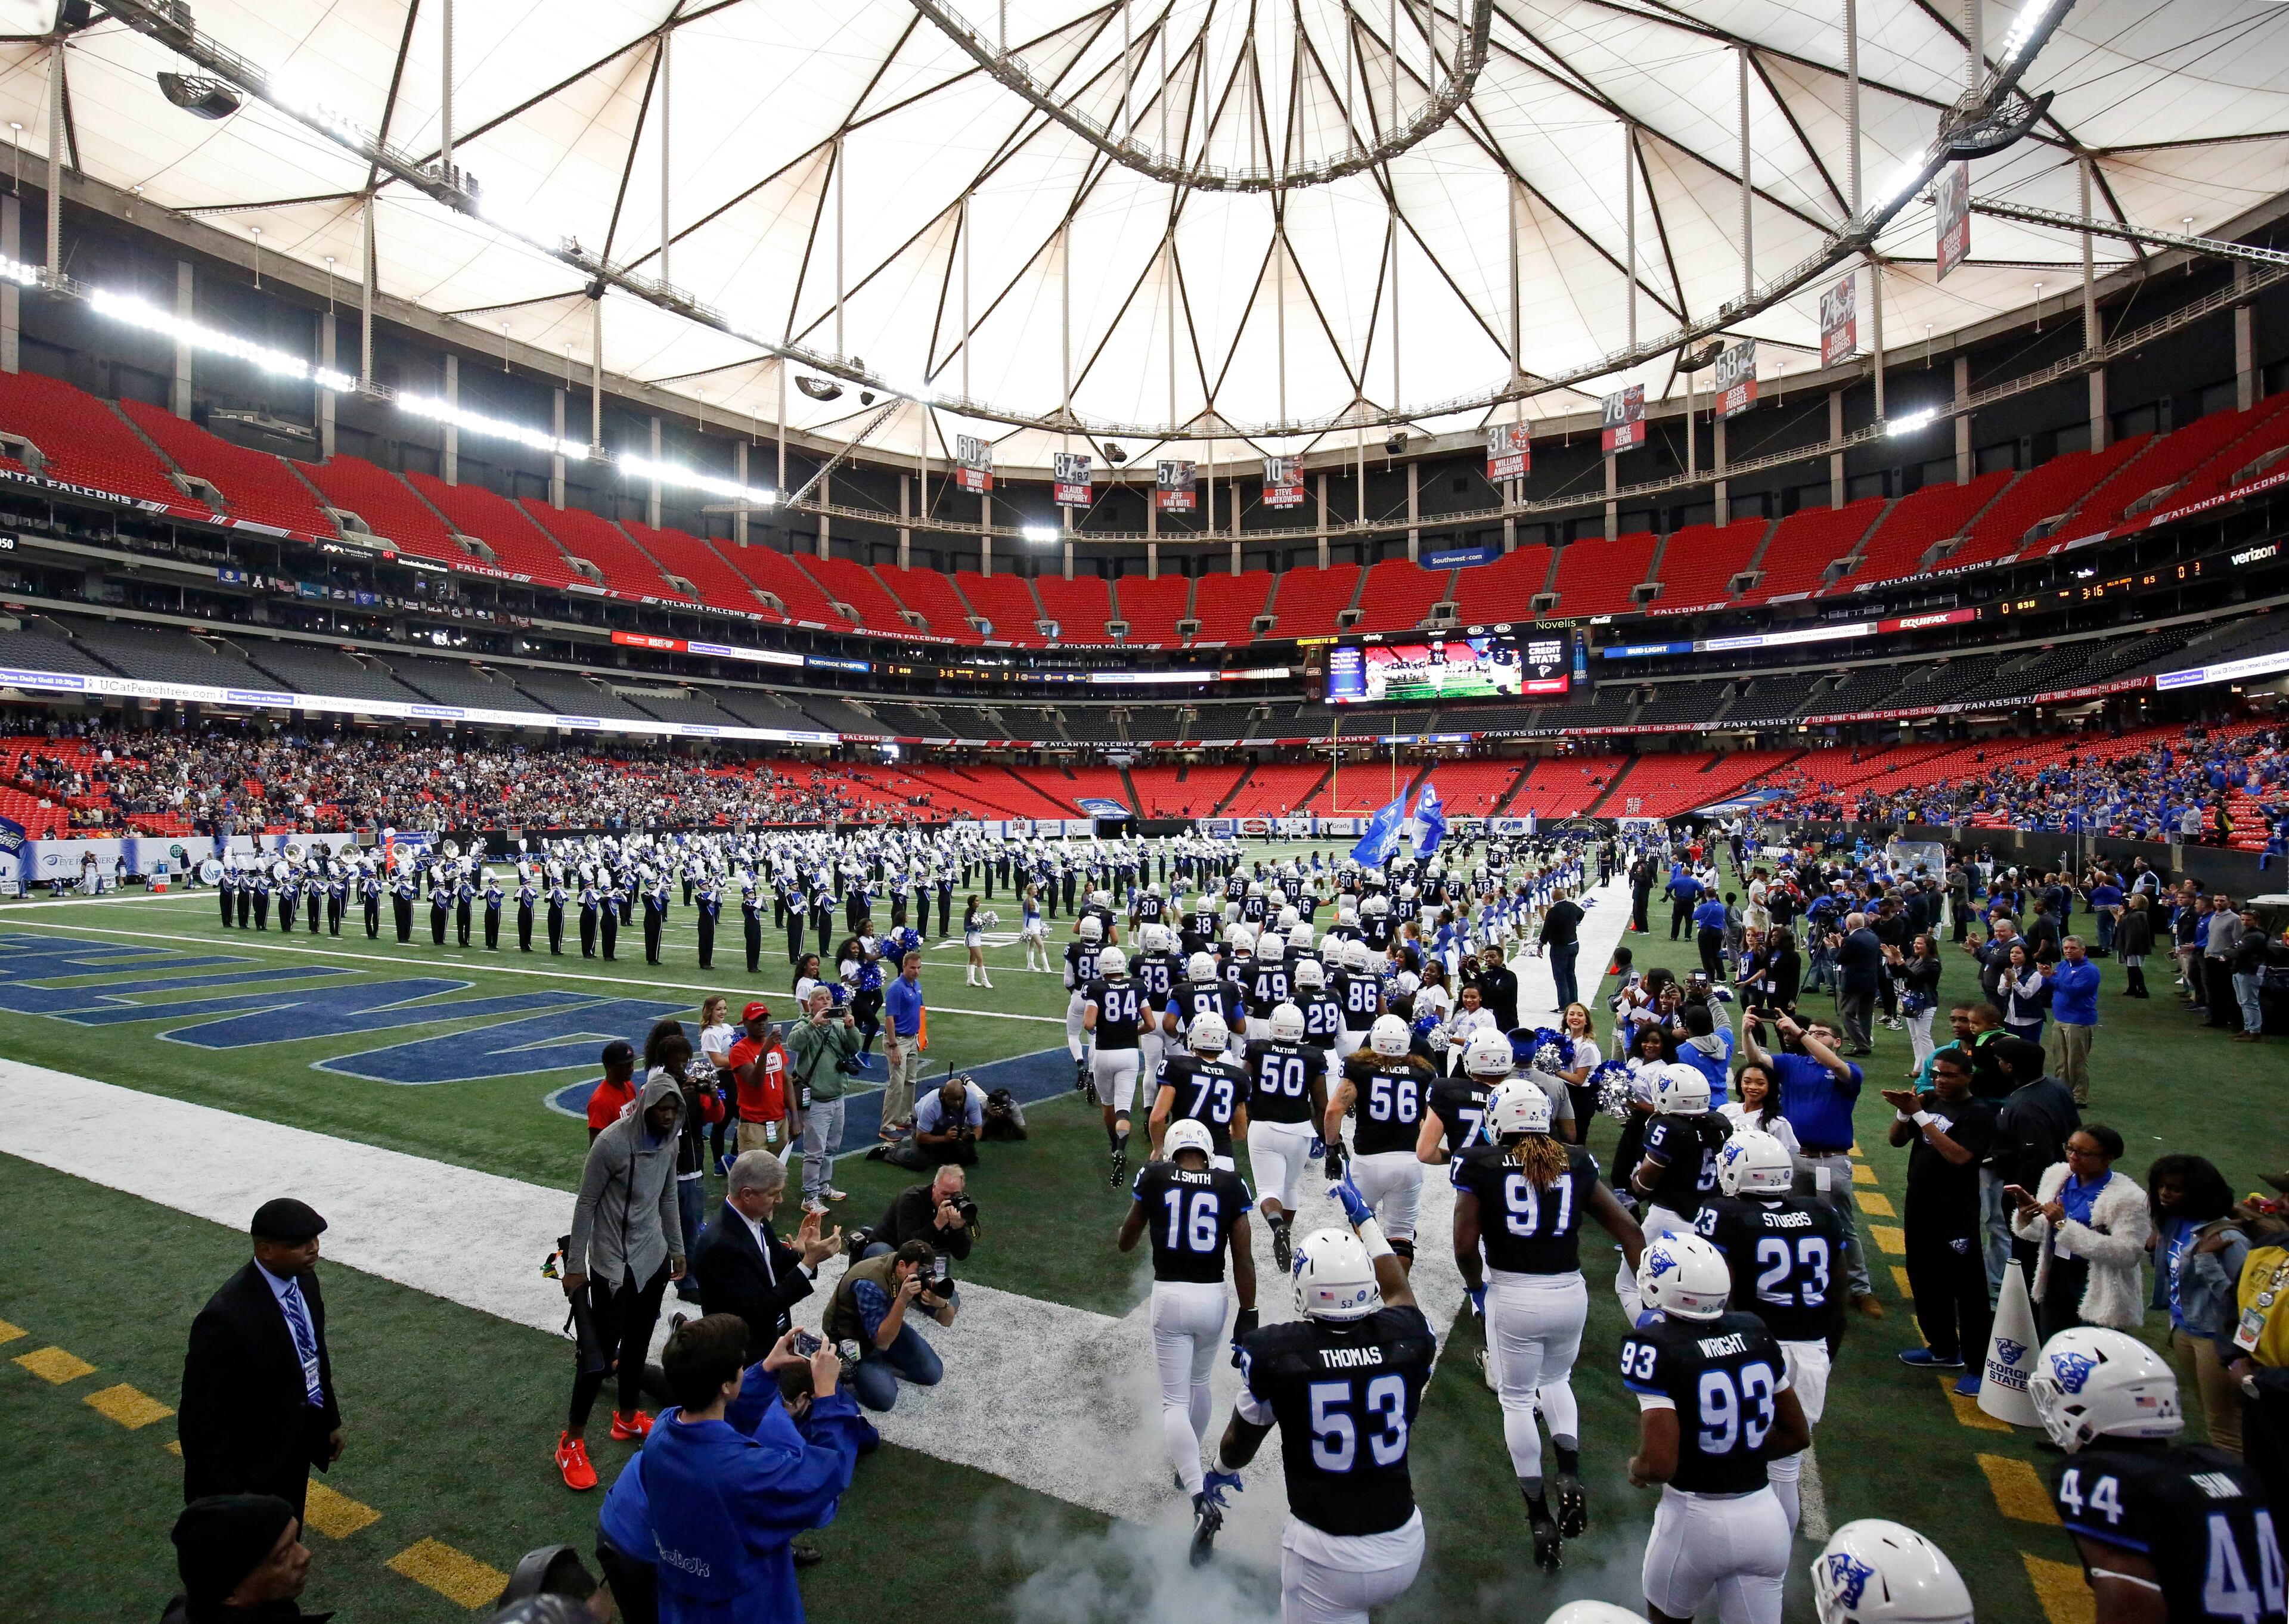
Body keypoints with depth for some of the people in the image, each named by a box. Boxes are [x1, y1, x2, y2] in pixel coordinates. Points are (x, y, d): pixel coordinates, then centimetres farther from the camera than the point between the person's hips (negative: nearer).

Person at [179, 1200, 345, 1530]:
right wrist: (225, 1494, -17)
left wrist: (331, 1419, 14)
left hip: (297, 1450, 7)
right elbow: (201, 1420, -22)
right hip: (251, 1470, -7)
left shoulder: (304, 1280, -8)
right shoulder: (226, 1318, -31)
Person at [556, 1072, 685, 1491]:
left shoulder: (668, 1142, -1)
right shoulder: (612, 1142, -22)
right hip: (613, 1265, -6)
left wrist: (677, 1249, 16)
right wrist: (575, 1266, -10)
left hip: (653, 1259, 6)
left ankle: (627, 1418, 35)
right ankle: (572, 1442, 17)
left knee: (638, 1343, 17)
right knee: (601, 1350, 1)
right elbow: (586, 1204, -14)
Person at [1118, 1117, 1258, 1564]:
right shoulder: (1231, 1185, -2)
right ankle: (1190, 1468, 45)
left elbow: (1125, 1243, 9)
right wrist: (1248, 1317, 4)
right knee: (1198, 1383, 27)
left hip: (1170, 1296, -2)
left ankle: (1201, 1501, -13)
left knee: (1174, 1400, 5)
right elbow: (1243, 1259, -3)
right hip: (1213, 1297, 2)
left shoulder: (1153, 1177, -2)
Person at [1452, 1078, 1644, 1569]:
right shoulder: (1576, 1163, 2)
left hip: (1512, 1295, -3)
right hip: (1570, 1293, 4)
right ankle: (1570, 1474, 11)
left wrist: (1475, 1286, 7)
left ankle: (1540, 1519, 21)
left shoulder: (1481, 1166, -7)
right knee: (1556, 1380, 29)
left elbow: (1465, 1242, -11)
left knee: (1517, 1399, 16)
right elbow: (1626, 1226, 2)